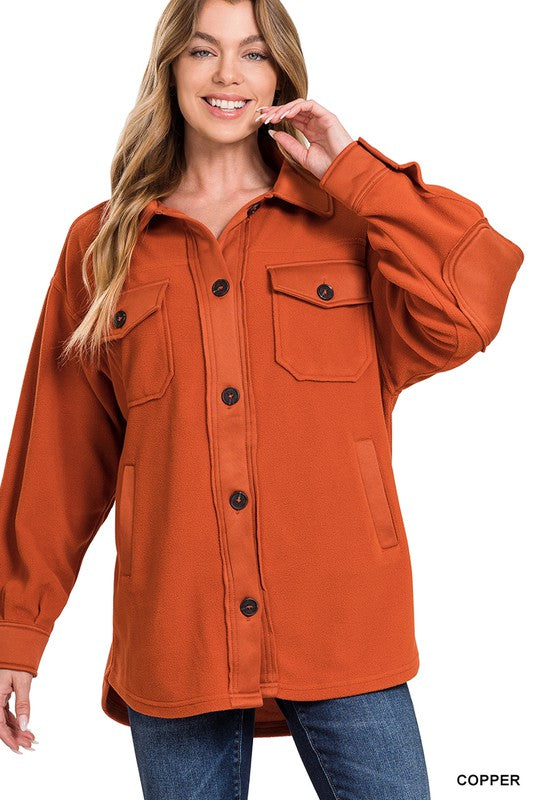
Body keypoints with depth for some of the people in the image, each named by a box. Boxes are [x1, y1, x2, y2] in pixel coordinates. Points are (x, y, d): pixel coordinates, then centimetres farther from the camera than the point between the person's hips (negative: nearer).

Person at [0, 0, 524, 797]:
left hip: (344, 636, 0)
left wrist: (354, 171, -7)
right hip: (171, 640, 1)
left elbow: (464, 315, -12)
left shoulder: (348, 219, 7)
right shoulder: (104, 245, 7)